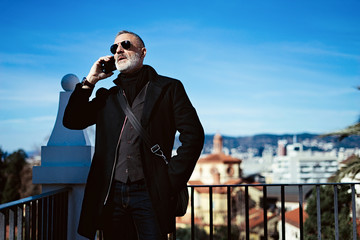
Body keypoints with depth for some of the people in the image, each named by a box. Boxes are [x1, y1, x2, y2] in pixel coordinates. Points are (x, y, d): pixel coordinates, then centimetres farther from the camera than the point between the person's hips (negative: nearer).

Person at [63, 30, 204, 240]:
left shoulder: (168, 88, 5)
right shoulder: (107, 96, 18)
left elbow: (193, 135, -1)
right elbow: (71, 121, 13)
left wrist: (173, 181, -7)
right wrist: (90, 81, 7)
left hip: (148, 193, -4)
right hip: (110, 195, 4)